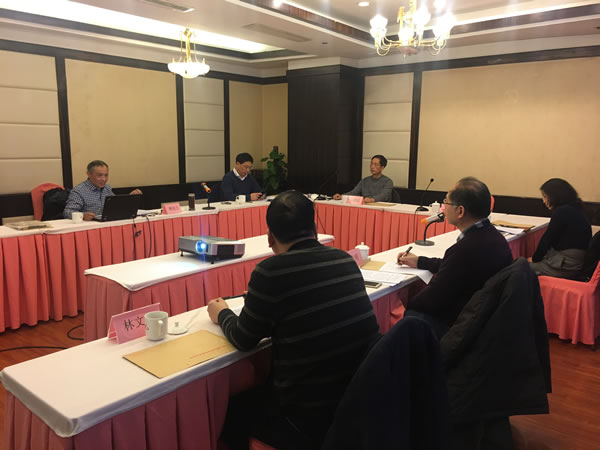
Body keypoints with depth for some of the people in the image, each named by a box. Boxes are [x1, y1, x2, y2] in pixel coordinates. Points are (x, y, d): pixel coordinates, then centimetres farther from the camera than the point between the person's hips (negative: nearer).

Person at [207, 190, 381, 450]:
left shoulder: (271, 270, -19)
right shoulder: (345, 260, -2)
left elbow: (243, 340, -5)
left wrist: (222, 314, 16)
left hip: (313, 418, -6)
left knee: (232, 411, 21)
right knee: (255, 395, 30)